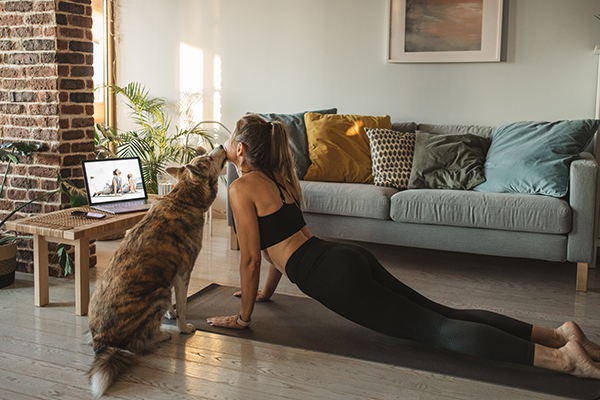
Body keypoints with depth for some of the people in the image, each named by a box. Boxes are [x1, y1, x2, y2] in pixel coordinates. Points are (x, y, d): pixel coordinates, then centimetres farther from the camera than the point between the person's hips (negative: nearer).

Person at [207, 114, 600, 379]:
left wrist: (243, 316, 6)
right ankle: (557, 333, 1)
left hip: (334, 275, -8)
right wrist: (266, 292, 39)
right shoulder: (278, 176, 21)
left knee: (436, 329, -13)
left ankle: (562, 357, -20)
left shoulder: (242, 189, -5)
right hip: (351, 255, 9)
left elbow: (250, 257, -6)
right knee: (443, 313, 6)